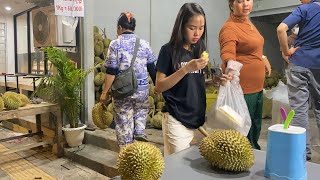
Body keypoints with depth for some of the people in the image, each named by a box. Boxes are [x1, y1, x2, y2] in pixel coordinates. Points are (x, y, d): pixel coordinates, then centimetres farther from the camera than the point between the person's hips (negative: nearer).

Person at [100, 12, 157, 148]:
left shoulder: (115, 44, -6)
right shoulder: (144, 44, 2)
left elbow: (111, 72, -10)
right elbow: (152, 68, 4)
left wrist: (104, 92, -3)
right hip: (142, 89, 3)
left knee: (124, 121, 11)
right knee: (141, 112, 30)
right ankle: (140, 133, 17)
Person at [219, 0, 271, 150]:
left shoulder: (249, 23, 12)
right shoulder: (229, 28, -16)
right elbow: (227, 54, -31)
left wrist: (263, 58, 28)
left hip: (257, 86, 10)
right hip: (242, 89, -9)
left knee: (256, 128, 22)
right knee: (244, 132, -1)